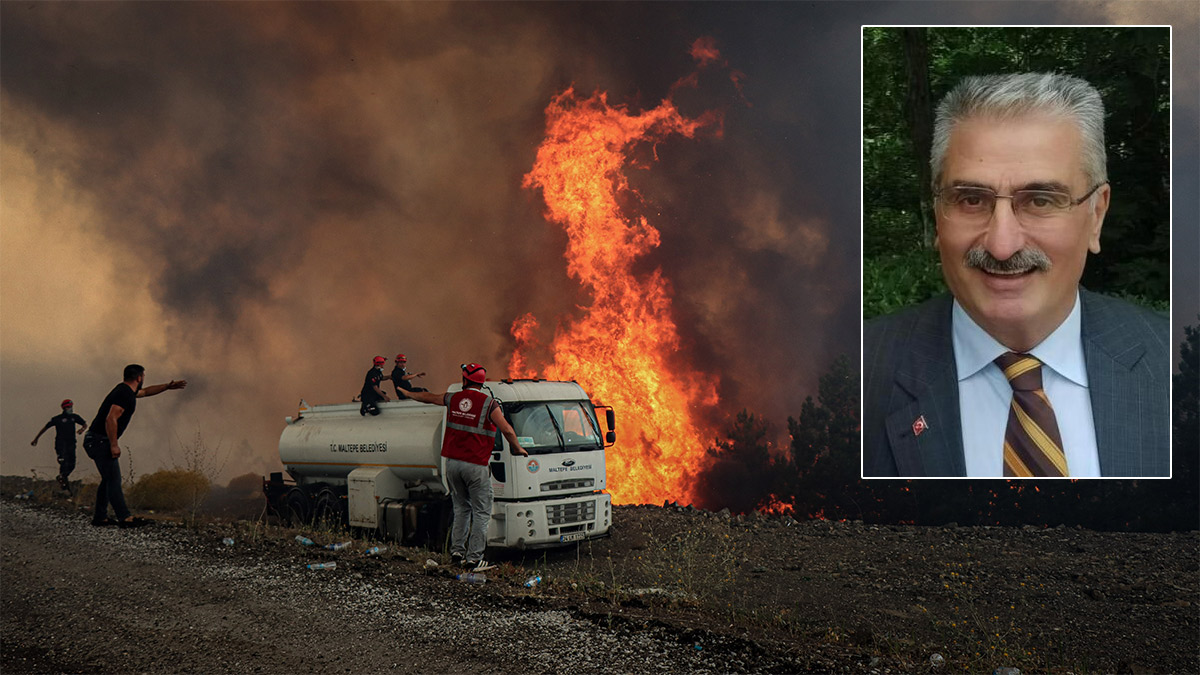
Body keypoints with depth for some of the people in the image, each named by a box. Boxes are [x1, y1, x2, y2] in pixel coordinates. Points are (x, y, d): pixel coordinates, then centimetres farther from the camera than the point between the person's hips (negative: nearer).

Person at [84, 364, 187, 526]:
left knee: (108, 479, 15)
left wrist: (167, 387, 36)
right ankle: (125, 518, -11)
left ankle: (100, 517, 19)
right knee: (113, 480, -10)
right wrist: (114, 445, -23)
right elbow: (111, 419, -25)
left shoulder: (126, 390, 16)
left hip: (95, 441, 10)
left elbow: (145, 392, 37)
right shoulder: (125, 394, -16)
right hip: (100, 441, -10)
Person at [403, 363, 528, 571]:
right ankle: (474, 559, -3)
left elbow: (428, 397, 26)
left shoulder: (454, 399, 7)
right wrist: (517, 448, 3)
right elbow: (507, 430, -16)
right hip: (475, 465, -5)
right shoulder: (488, 403, -9)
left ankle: (457, 550, 16)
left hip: (452, 462, 5)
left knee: (461, 508, 20)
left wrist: (408, 394, 46)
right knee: (481, 513, 1)